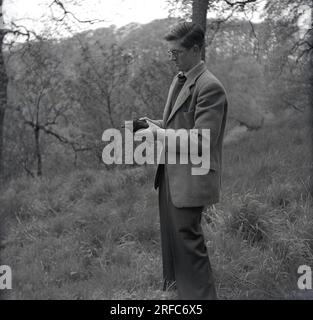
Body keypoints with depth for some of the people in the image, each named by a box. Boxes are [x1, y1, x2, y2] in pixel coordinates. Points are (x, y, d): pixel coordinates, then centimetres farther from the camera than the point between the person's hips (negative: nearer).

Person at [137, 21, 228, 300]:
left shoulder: (210, 87, -19)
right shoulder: (179, 80, 12)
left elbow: (201, 139, -23)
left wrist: (160, 134, -16)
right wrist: (156, 124, 5)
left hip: (190, 179, -9)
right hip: (170, 173, 10)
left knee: (187, 240, -3)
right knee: (171, 234, 21)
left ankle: (200, 294, 10)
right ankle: (174, 283, 39)